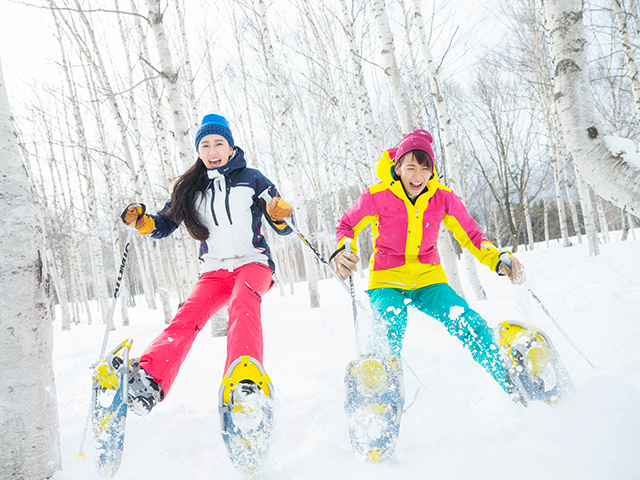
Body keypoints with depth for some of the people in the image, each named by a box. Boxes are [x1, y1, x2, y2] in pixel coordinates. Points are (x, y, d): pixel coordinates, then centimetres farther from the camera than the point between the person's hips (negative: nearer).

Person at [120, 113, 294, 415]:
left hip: (253, 263, -2)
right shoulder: (189, 188, 11)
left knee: (242, 304, -34)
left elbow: (283, 228, 4)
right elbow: (163, 226, 17)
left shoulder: (251, 178, 4)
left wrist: (280, 215, -20)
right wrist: (141, 221, -4)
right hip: (214, 271, 3)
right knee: (188, 316, -24)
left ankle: (247, 381, -51)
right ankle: (148, 379, -41)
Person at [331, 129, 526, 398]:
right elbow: (346, 226, 1)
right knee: (389, 344, -27)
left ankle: (512, 384, 7)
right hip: (387, 282, -2)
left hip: (429, 281, 2)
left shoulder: (443, 197, -9)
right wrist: (344, 251, -19)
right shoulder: (377, 196, -15)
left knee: (475, 329, -13)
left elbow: (470, 235, 3)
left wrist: (498, 260, -13)